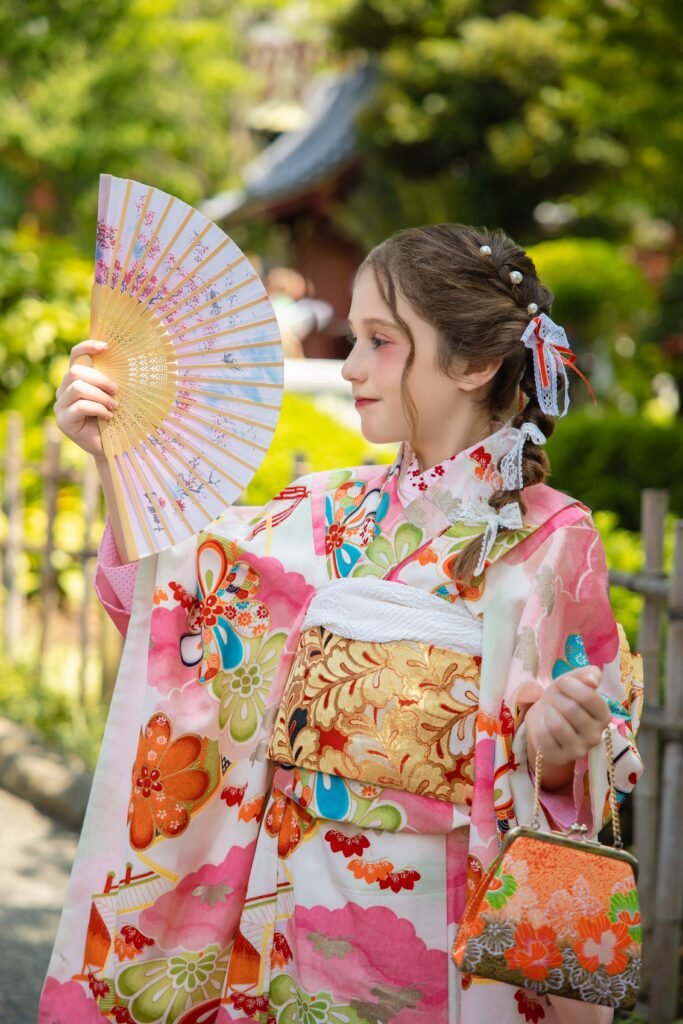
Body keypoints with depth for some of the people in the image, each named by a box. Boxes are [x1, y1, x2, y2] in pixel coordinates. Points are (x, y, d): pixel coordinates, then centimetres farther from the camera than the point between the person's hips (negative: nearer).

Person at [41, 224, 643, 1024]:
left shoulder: (549, 538, -8)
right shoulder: (328, 514, 7)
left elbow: (565, 777, -8)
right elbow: (170, 592, 3)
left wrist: (554, 747, -29)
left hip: (420, 921, -4)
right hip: (284, 903, 4)